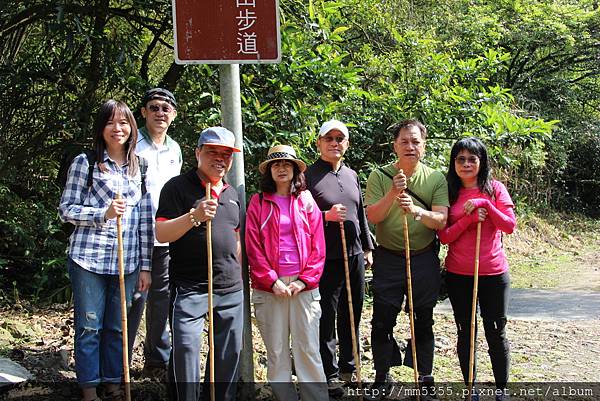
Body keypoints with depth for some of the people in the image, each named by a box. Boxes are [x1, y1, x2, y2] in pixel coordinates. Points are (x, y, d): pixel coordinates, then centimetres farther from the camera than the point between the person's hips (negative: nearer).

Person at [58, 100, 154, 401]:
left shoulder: (140, 167, 10)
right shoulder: (84, 163, 0)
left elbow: (145, 220, 9)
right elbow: (66, 209, -1)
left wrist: (145, 265, 6)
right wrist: (103, 213, -16)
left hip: (127, 262, 3)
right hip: (89, 258, -3)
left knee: (118, 327, 12)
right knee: (89, 327, 5)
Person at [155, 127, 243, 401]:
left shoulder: (232, 193, 16)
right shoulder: (178, 187, -4)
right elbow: (161, 234, -12)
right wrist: (194, 216, -25)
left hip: (231, 288, 6)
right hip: (189, 286, -6)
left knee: (229, 352, 11)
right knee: (185, 348, -11)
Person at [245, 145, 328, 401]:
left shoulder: (307, 201, 9)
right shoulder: (258, 203, 7)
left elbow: (317, 247, 4)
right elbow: (253, 248, 1)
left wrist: (304, 281, -6)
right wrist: (272, 281, -8)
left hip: (303, 286, 0)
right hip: (269, 287, 0)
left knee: (308, 350, 0)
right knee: (276, 352, 3)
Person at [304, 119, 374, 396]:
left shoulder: (351, 175, 14)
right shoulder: (309, 176, -6)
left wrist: (367, 248, 19)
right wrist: (327, 216, -21)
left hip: (354, 256, 6)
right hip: (326, 258, -6)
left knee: (352, 315, 15)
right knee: (327, 318, 0)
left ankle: (348, 367, 29)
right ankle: (330, 373, 11)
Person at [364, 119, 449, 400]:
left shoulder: (436, 178, 0)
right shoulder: (379, 176, -2)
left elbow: (441, 220, -10)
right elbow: (372, 216, -10)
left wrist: (417, 210, -29)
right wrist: (393, 193, -25)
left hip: (424, 259, 1)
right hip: (388, 259, 0)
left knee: (423, 321, 11)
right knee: (382, 321, 4)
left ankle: (424, 377, 24)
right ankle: (382, 378, 21)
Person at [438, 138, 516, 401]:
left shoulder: (495, 189, 0)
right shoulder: (448, 192, 3)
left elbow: (510, 226, -8)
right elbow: (444, 236, -3)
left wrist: (485, 204, -20)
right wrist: (469, 218, -18)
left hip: (493, 273, -1)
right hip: (458, 275, 1)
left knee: (496, 333, 4)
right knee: (465, 333, 8)